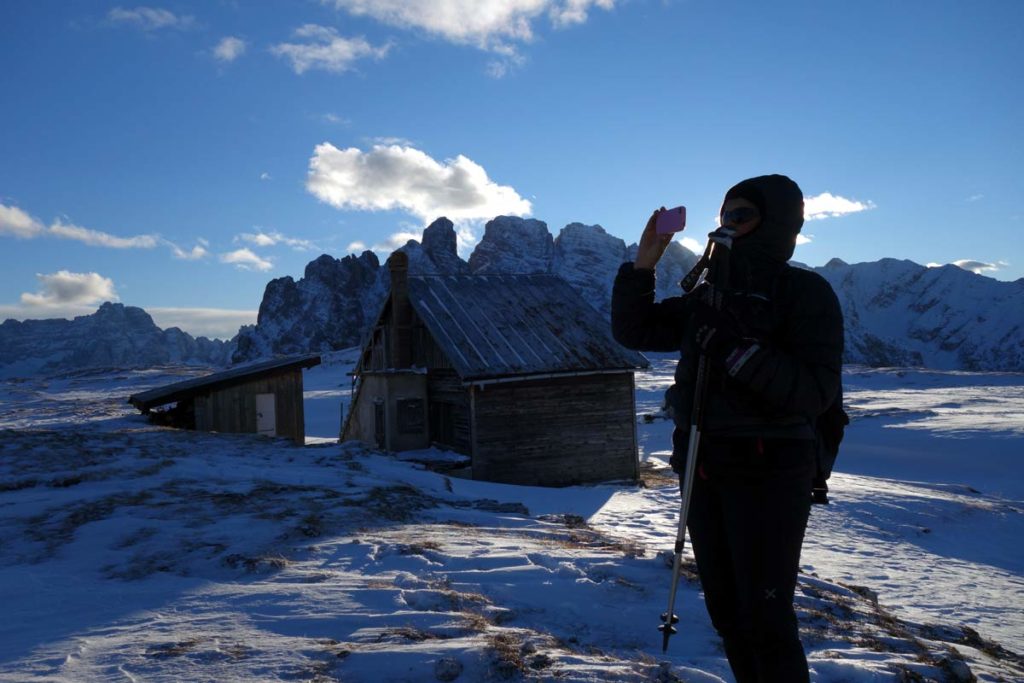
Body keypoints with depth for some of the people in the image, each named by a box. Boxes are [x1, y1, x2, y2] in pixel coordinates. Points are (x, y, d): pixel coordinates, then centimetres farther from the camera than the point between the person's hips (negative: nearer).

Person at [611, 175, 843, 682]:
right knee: (726, 612, 15)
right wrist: (644, 263, -2)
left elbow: (815, 391, -17)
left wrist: (740, 352, -26)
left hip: (767, 473, -6)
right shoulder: (706, 297, 10)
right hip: (703, 469, 7)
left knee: (765, 619, -3)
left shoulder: (805, 291, -7)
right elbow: (633, 331, 8)